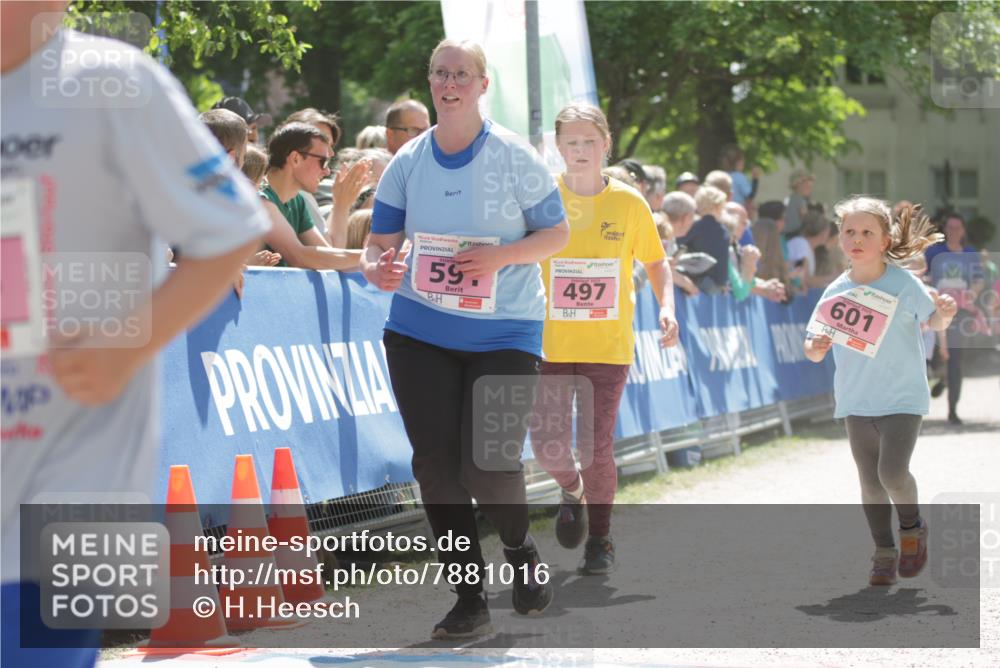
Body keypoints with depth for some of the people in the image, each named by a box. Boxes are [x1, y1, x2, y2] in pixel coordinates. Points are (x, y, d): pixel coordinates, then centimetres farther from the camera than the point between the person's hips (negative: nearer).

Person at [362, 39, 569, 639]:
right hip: (420, 333, 3)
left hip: (505, 334, -3)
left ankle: (520, 547, 22)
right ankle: (471, 599, 10)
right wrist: (378, 268, -19)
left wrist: (502, 256, -19)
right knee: (436, 465, -2)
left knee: (489, 466, -12)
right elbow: (380, 242, 5)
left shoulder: (514, 157, -5)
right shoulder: (408, 162, 3)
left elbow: (558, 232, -1)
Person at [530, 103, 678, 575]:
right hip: (551, 343, 0)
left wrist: (666, 307, -5)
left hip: (608, 346, 0)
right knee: (548, 447, -7)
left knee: (596, 448, -5)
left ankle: (599, 541, 15)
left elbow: (654, 262, 12)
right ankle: (572, 490, 29)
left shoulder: (628, 203, 0)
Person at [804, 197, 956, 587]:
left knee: (892, 472, -17)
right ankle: (884, 553, 22)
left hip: (903, 397, -4)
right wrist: (815, 347, -21)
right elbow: (814, 349, 3)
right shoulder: (836, 292, -2)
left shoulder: (903, 283, -10)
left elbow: (933, 322, -1)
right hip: (856, 401, 4)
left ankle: (912, 527, 12)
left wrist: (944, 315, -24)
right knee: (870, 482, 8)